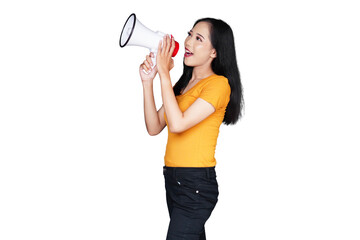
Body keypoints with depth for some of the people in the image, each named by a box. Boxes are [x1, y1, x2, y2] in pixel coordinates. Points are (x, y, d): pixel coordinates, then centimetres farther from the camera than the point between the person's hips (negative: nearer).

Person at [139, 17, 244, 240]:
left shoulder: (218, 84, -11)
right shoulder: (184, 83, 14)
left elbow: (178, 124, -23)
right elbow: (154, 128, 7)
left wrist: (164, 73, -17)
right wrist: (147, 81, -2)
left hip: (197, 184, -8)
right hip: (173, 178, 8)